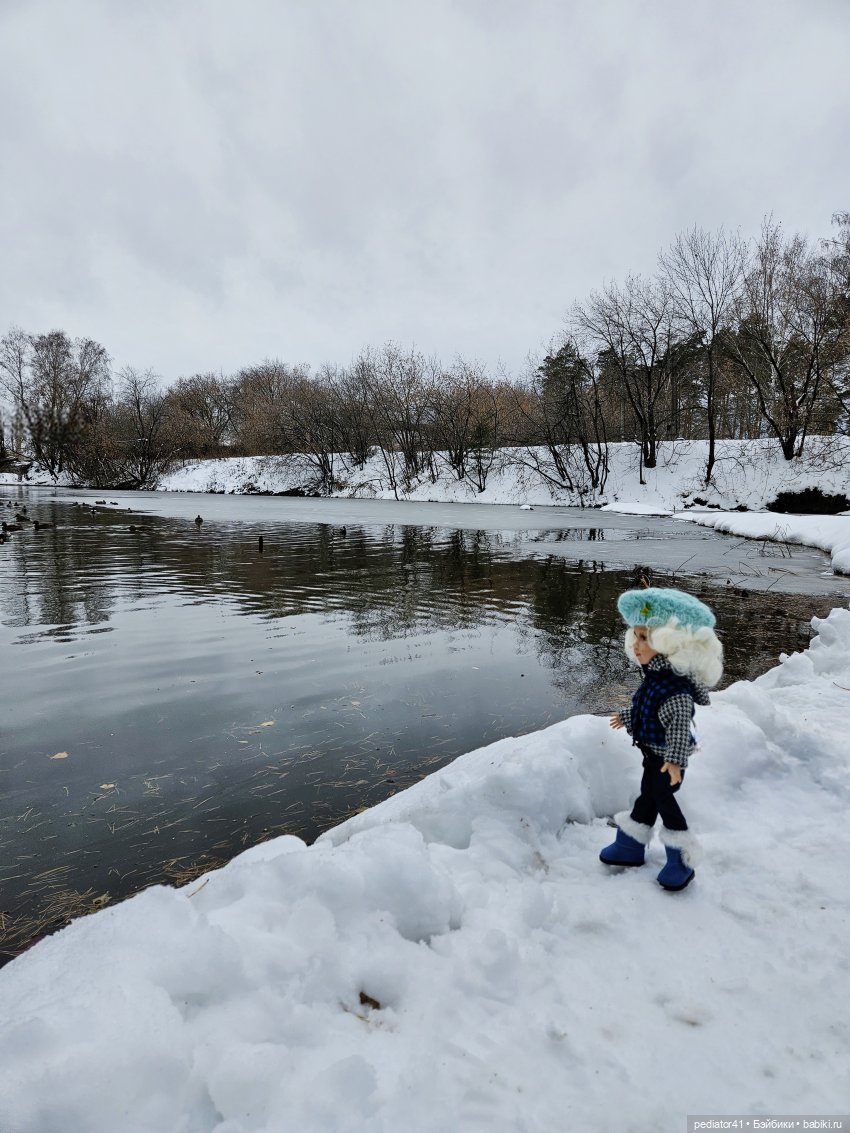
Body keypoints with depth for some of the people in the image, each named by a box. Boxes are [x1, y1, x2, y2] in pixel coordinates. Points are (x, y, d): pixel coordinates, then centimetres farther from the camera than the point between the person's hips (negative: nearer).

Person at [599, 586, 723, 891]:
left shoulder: (676, 685, -28)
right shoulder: (655, 676, 1)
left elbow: (678, 726, -33)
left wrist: (675, 759, -40)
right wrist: (627, 717, 30)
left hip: (666, 760, -9)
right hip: (653, 754, 9)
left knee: (665, 802, 4)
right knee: (647, 797, 20)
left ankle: (680, 861, 23)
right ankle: (630, 847, 35)